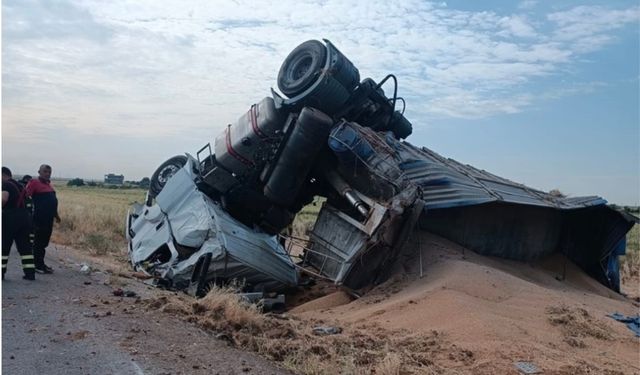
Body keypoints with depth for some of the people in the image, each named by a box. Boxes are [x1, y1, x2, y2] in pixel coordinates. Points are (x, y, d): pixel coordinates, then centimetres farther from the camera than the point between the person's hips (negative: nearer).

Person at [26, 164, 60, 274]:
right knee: (38, 242, -1)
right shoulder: (34, 183, -8)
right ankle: (38, 265, 6)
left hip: (49, 219, 8)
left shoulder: (48, 184, 16)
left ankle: (41, 264, 23)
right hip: (39, 218, -8)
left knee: (44, 242, 14)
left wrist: (56, 214, 25)